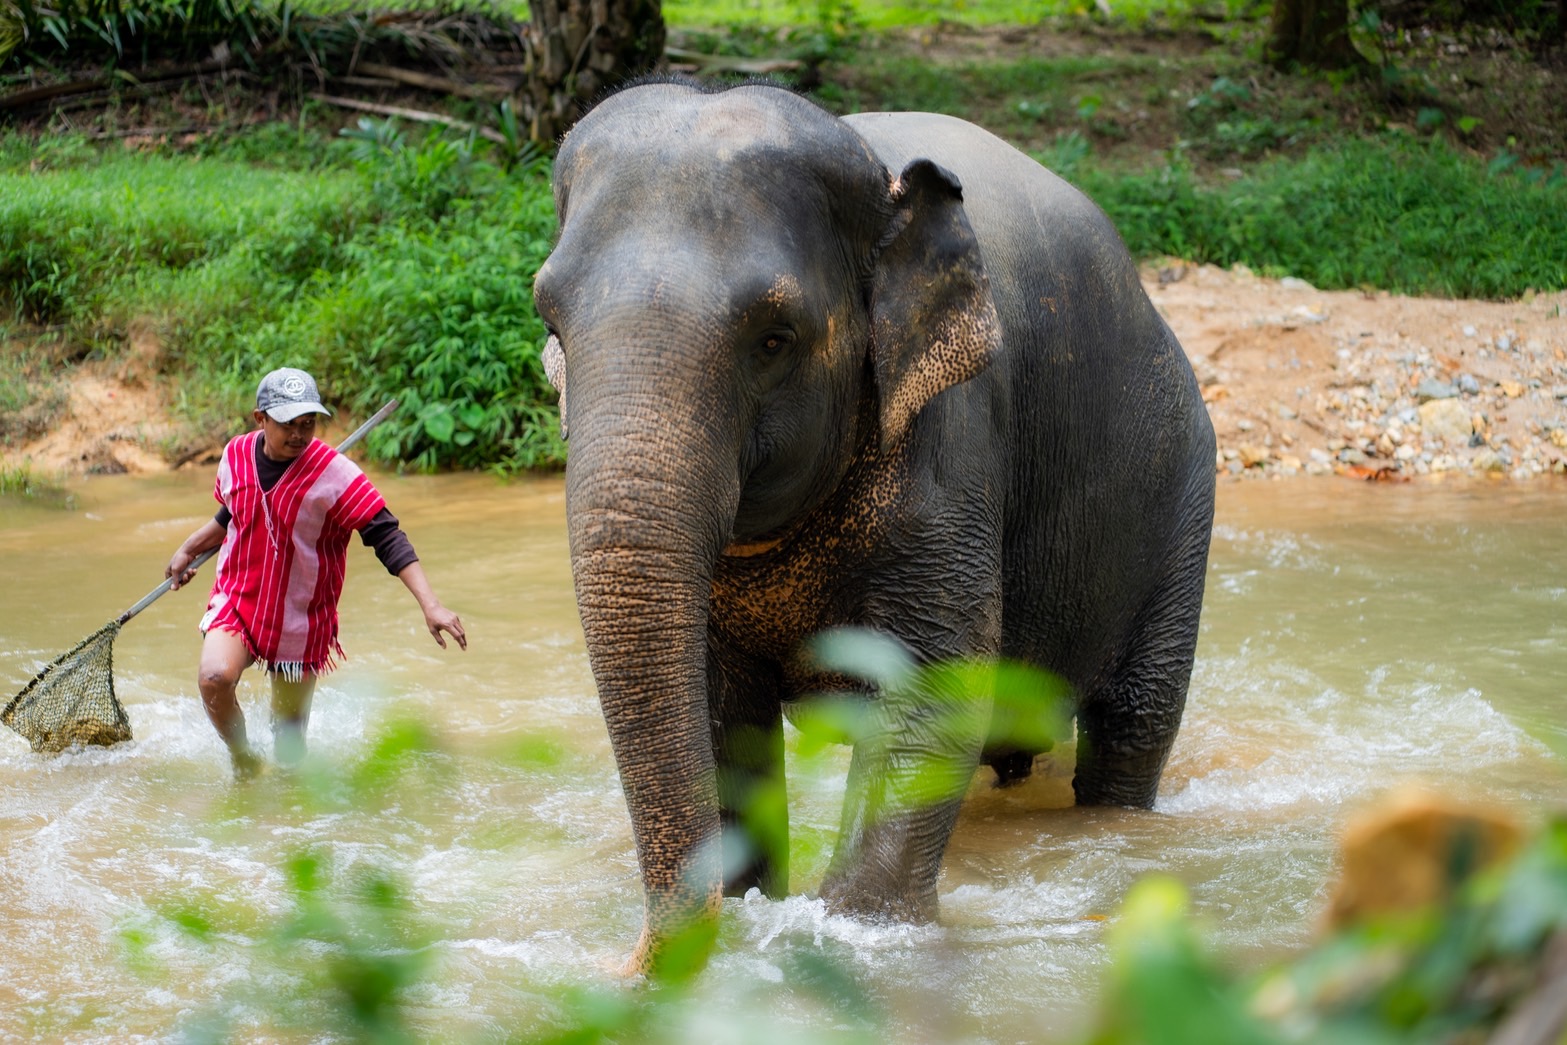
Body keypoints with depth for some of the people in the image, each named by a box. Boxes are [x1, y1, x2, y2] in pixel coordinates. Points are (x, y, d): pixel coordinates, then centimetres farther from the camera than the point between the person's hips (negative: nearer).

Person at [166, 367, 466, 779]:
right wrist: (188, 550, 27)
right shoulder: (236, 455, -4)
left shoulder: (335, 475, -18)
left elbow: (388, 539, -22)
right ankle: (243, 760, 3)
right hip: (236, 600, 2)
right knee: (214, 678, -26)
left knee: (289, 741, 5)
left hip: (301, 620, -2)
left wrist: (431, 606, -30)